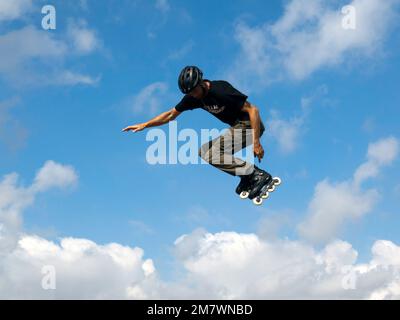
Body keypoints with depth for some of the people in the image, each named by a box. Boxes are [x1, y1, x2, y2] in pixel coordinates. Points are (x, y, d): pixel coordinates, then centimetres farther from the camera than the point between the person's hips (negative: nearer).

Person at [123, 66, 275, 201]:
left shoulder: (220, 91, -23)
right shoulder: (193, 97, 2)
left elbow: (253, 110, -24)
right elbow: (171, 114, 13)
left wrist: (256, 143, -27)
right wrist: (144, 125, 6)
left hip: (249, 125, -9)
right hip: (237, 127, 9)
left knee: (211, 156, -16)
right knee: (204, 151, 10)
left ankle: (257, 175, -19)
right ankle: (247, 176, 3)